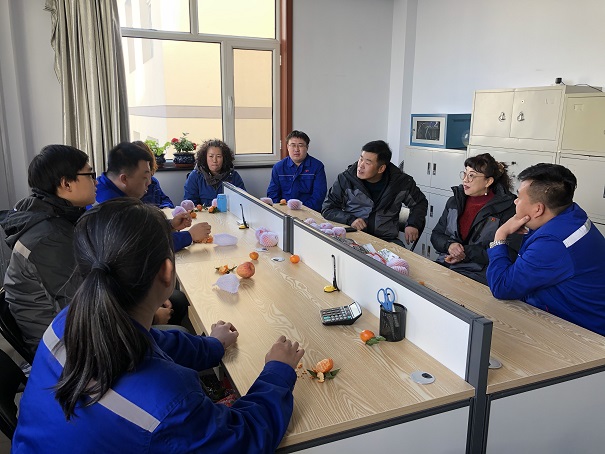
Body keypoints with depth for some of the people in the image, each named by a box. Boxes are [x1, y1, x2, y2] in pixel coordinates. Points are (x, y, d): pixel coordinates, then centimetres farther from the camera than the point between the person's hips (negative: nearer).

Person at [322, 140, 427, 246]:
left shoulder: (401, 181, 1)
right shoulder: (345, 179, -2)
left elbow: (420, 202, 18)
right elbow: (327, 209, 1)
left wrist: (413, 224, 0)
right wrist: (350, 219, -16)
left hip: (386, 240, 1)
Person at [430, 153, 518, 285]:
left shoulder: (507, 208, -5)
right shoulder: (455, 201, 13)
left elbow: (509, 253, -10)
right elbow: (436, 235, 14)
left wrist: (467, 252, -16)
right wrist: (449, 245, -9)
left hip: (478, 273, -5)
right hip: (445, 264, 6)